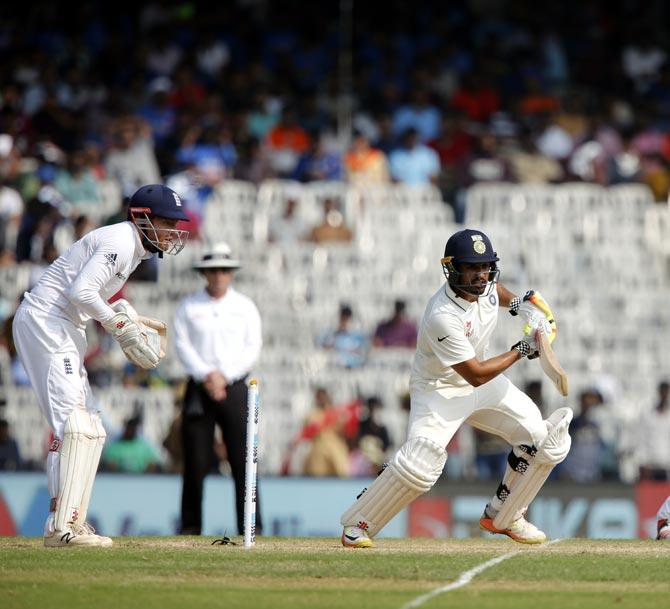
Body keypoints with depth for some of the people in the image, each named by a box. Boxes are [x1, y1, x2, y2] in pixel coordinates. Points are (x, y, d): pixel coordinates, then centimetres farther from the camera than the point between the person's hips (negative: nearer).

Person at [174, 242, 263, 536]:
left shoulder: (245, 307, 9)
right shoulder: (188, 306, 9)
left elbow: (252, 349, 3)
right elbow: (182, 346, 0)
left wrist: (224, 376, -10)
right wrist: (207, 376, -13)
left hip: (235, 388, 0)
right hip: (198, 389, 0)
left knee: (243, 460, -7)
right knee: (195, 462, -3)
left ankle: (251, 527, -7)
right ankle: (190, 526, 2)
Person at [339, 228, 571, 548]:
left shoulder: (487, 285, -12)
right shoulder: (442, 317, -34)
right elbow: (476, 374, -28)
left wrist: (518, 303, 3)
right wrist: (523, 349, -22)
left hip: (484, 385, 8)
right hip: (439, 388, -8)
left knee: (544, 440, 1)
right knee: (420, 464, -29)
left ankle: (502, 517, 19)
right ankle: (357, 525, -10)